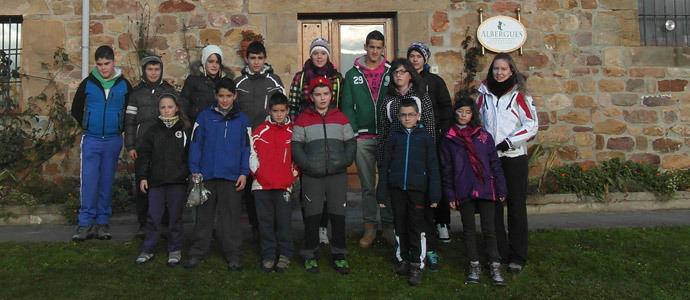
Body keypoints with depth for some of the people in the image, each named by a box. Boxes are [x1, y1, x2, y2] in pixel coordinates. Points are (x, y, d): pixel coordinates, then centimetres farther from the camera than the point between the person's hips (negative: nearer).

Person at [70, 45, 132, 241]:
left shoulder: (124, 85, 2)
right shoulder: (88, 83, 2)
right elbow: (76, 109, 13)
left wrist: (120, 128, 7)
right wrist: (88, 127, 9)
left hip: (113, 140, 0)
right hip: (91, 140, 0)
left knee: (107, 181, 7)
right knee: (88, 181, -3)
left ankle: (103, 222, 15)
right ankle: (86, 223, 4)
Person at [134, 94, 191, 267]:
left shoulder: (185, 129, 4)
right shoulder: (154, 129, 6)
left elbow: (191, 155, 4)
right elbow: (144, 153, 7)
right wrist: (143, 176, 1)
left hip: (178, 181, -1)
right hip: (156, 180, 1)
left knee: (175, 217, 7)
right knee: (153, 217, 5)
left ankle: (175, 250, 20)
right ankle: (147, 250, 18)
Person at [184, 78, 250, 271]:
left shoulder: (242, 119, 7)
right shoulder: (205, 117, 6)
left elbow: (246, 148, 6)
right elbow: (195, 145, 5)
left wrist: (244, 173, -2)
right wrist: (195, 170, -3)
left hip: (232, 176, -1)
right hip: (207, 175, 1)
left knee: (231, 217, 5)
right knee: (204, 216, 11)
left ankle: (233, 255, 14)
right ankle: (197, 253, 21)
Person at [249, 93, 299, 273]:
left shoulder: (293, 132, 6)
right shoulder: (260, 131, 7)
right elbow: (251, 153, 8)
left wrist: (293, 175, 0)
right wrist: (257, 172, -2)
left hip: (284, 184, -1)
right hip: (262, 185, 1)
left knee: (284, 221, -1)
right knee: (265, 221, 6)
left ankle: (285, 255, 14)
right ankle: (268, 256, 16)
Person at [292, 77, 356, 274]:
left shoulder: (340, 118, 9)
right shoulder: (303, 119, 5)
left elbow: (351, 143, 9)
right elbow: (296, 146, 1)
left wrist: (345, 160, -8)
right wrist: (306, 163, -14)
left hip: (338, 175, 1)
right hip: (312, 177, -1)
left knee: (338, 215, 6)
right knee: (312, 216, 4)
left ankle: (340, 255, 20)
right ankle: (310, 256, 18)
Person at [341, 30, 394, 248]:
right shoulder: (352, 75, 8)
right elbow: (347, 106, 5)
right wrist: (353, 133, -5)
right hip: (362, 139, 0)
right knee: (367, 185, 7)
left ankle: (388, 225, 15)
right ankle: (370, 227, 17)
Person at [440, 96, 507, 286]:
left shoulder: (484, 137, 3)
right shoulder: (449, 140, 3)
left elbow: (495, 164, 5)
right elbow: (446, 170, 4)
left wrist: (501, 189, 2)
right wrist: (450, 195, 0)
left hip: (485, 189, 0)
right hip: (464, 191, 1)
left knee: (489, 228, 5)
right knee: (468, 229, 11)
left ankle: (495, 266, 16)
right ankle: (474, 265, 23)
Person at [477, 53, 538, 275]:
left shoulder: (519, 95, -1)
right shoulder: (484, 95, 10)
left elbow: (532, 124, -6)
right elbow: (477, 121, 18)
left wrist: (509, 141, -14)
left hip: (514, 157, -3)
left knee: (516, 205, 0)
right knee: (493, 206, 5)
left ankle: (518, 256, 10)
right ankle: (498, 254, 16)